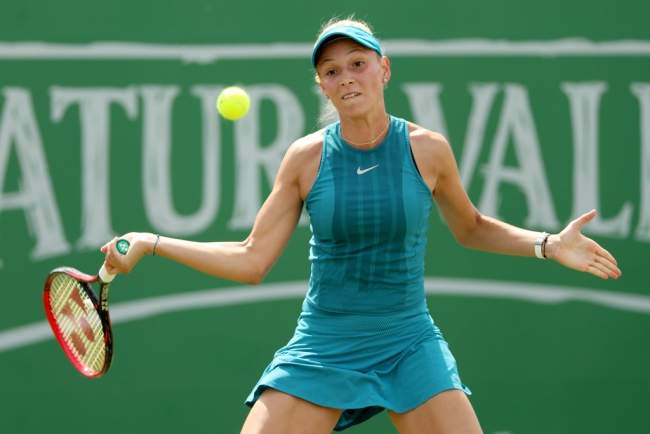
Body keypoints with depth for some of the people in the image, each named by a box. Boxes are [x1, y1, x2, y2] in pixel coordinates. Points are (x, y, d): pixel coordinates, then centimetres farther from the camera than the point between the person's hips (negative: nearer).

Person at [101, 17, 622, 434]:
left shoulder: (427, 149, -4)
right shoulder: (306, 157, -4)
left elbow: (471, 228, 15)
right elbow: (252, 261, 0)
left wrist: (549, 244, 0)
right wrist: (150, 244, -6)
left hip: (408, 344, 0)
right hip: (322, 346, 0)